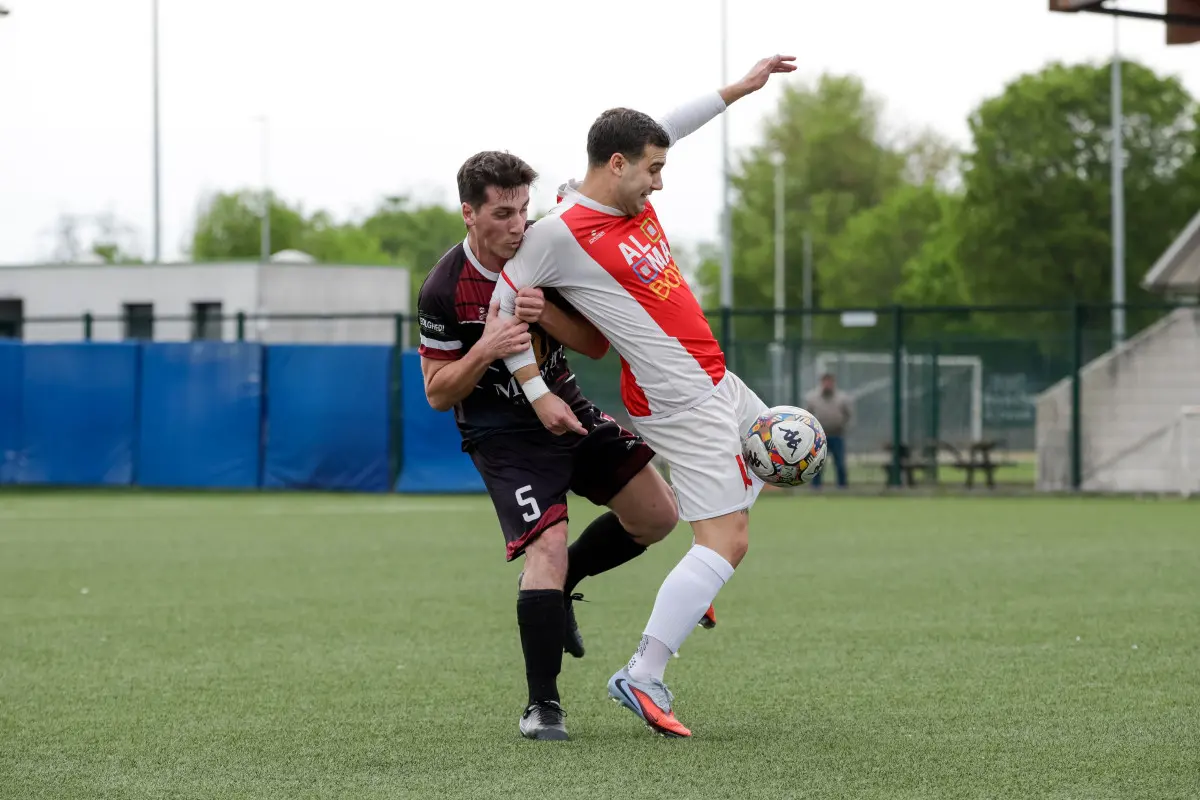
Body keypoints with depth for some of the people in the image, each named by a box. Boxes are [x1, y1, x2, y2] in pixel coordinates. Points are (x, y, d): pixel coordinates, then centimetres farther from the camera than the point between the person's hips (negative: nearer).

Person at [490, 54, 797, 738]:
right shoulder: (561, 232, -19)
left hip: (716, 381, 10)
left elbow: (673, 127, 22)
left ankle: (699, 581, 35)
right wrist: (538, 392, -10)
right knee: (726, 545, -13)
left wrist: (741, 88, 24)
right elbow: (502, 303, -11)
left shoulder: (633, 198, 4)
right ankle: (643, 678, -12)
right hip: (680, 402, -10)